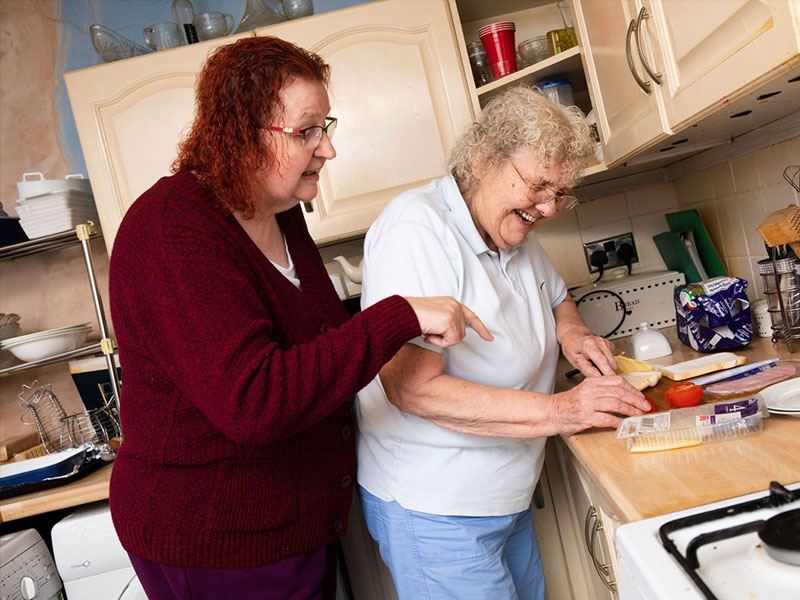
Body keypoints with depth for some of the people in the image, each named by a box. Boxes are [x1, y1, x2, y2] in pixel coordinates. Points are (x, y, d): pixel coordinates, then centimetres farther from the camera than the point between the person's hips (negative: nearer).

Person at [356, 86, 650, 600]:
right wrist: (557, 412, -26)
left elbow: (556, 297, 24)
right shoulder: (418, 230, -23)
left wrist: (570, 332, -1)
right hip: (433, 513, -8)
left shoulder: (513, 232, 4)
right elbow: (412, 388, -30)